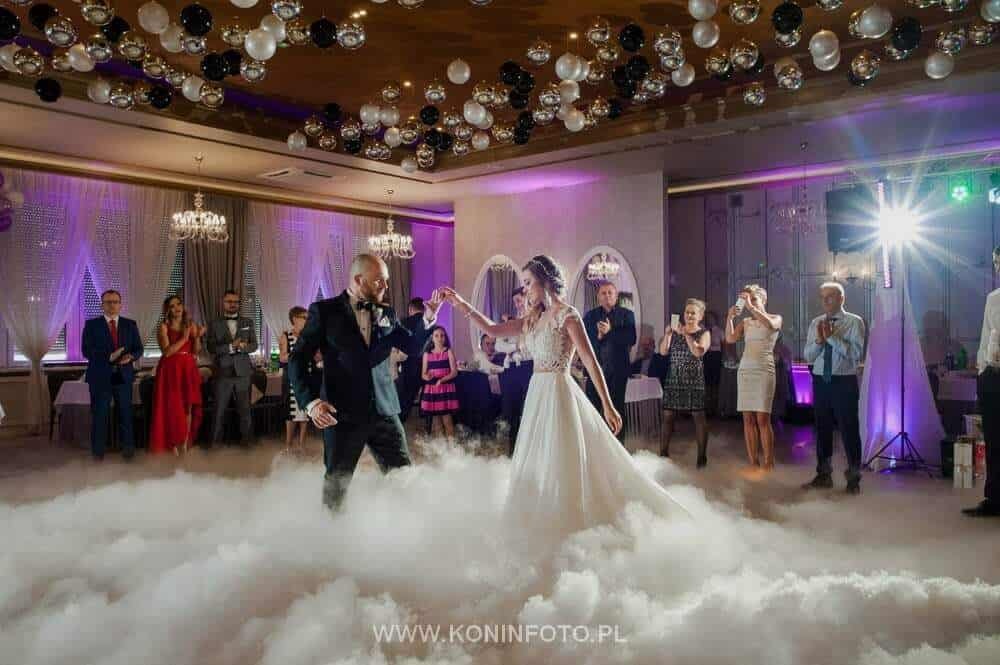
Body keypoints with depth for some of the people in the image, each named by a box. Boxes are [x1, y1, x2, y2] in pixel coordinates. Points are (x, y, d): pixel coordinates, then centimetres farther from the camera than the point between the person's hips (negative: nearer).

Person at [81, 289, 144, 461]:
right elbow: (86, 350, -7)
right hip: (100, 376, -2)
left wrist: (130, 356, -16)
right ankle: (98, 451, 13)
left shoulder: (130, 325, 9)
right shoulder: (92, 324, 1)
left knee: (126, 413, 6)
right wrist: (109, 357, -20)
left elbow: (138, 348, 7)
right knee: (99, 414, 3)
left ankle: (128, 448, 16)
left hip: (124, 375, 2)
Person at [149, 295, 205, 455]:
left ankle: (185, 446, 8)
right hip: (171, 371, -3)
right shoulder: (163, 327, 0)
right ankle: (173, 448, 1)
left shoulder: (191, 325, 9)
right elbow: (167, 351, -11)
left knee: (188, 408, 2)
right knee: (173, 408, -4)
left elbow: (196, 352, 5)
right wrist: (183, 338, -15)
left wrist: (198, 337, -11)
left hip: (189, 370, 3)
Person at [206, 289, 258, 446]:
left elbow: (254, 345, 5)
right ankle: (215, 442, 11)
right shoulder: (215, 324, 4)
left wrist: (241, 347, -15)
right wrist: (231, 346, -18)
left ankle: (246, 440, 14)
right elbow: (211, 348, -5)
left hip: (243, 372, 1)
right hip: (223, 373, -1)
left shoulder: (248, 322, 10)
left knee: (245, 409, 5)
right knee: (219, 411, 3)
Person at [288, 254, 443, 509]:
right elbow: (297, 359, -4)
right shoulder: (324, 311, -3)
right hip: (343, 413, -4)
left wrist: (428, 319, -6)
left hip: (384, 411, 4)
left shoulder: (386, 313, 9)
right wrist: (311, 401, -16)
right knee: (336, 484, 8)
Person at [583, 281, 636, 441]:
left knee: (616, 409, 7)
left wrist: (610, 331, -16)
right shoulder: (590, 316, 9)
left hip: (618, 369, 0)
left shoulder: (626, 315, 5)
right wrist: (598, 336, -15)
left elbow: (631, 339, -7)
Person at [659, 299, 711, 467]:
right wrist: (667, 335, -11)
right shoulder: (675, 331, 11)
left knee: (698, 416, -2)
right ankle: (663, 452, 12)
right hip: (673, 379, 3)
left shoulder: (704, 333, 3)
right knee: (667, 415, 3)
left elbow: (699, 352, -14)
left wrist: (686, 335, -16)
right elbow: (663, 352, 3)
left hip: (694, 379, -3)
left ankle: (702, 455, 5)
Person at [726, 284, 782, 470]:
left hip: (764, 370, -4)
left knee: (763, 418, -10)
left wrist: (751, 307, -17)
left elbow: (771, 325, -20)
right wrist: (730, 317, -8)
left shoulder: (776, 318, 4)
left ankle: (769, 464, -5)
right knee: (748, 419, 2)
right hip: (744, 369, 4)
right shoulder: (745, 322, 14)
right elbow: (730, 339, 0)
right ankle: (753, 463, 7)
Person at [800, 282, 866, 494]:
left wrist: (832, 337, -20)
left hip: (844, 383, -4)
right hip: (820, 382, 5)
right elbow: (808, 356, 5)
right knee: (822, 429, 12)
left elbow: (857, 353, -16)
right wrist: (818, 340, -13)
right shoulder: (816, 323, 10)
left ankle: (853, 478, 17)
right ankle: (823, 475, 26)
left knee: (849, 430, 2)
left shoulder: (854, 322, -4)